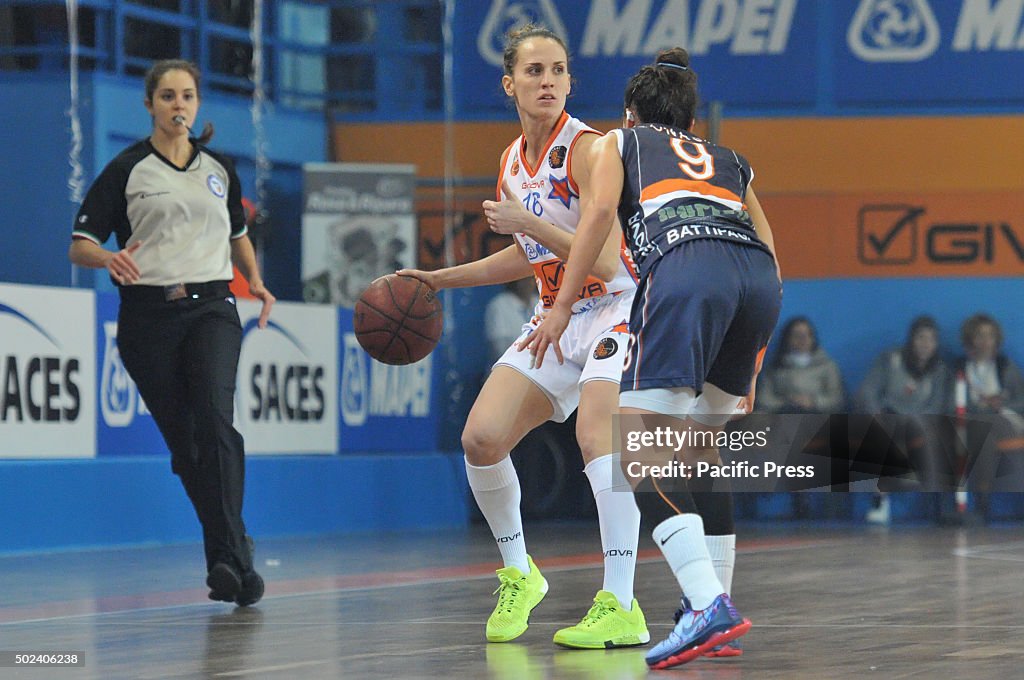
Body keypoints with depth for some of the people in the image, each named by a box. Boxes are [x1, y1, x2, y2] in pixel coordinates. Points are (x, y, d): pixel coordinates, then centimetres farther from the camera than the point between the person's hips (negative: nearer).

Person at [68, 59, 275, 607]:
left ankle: (228, 558, -24)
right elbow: (79, 245, 0)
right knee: (183, 442, 0)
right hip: (149, 315, -1)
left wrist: (255, 281, 13)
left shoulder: (219, 169, 13)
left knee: (215, 419, -21)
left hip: (211, 308, 1)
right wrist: (109, 258, -22)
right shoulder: (128, 170, 3)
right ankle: (234, 554, 13)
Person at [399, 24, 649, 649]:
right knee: (481, 437, -6)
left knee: (596, 435, -29)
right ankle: (518, 574, 16)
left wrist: (528, 222, -26)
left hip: (615, 311, -8)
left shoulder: (586, 149, -17)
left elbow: (604, 262, -24)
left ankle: (622, 608, -31)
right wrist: (438, 279, 20)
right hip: (556, 317, 8)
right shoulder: (514, 163, 7)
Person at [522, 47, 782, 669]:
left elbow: (600, 210, 8)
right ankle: (712, 606, 15)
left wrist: (563, 304, 6)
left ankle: (709, 606, -29)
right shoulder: (730, 161, 37)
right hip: (759, 276, 5)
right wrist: (752, 359, 34)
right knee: (700, 452, 20)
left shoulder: (619, 142, 29)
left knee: (642, 452, -11)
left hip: (685, 264, -5)